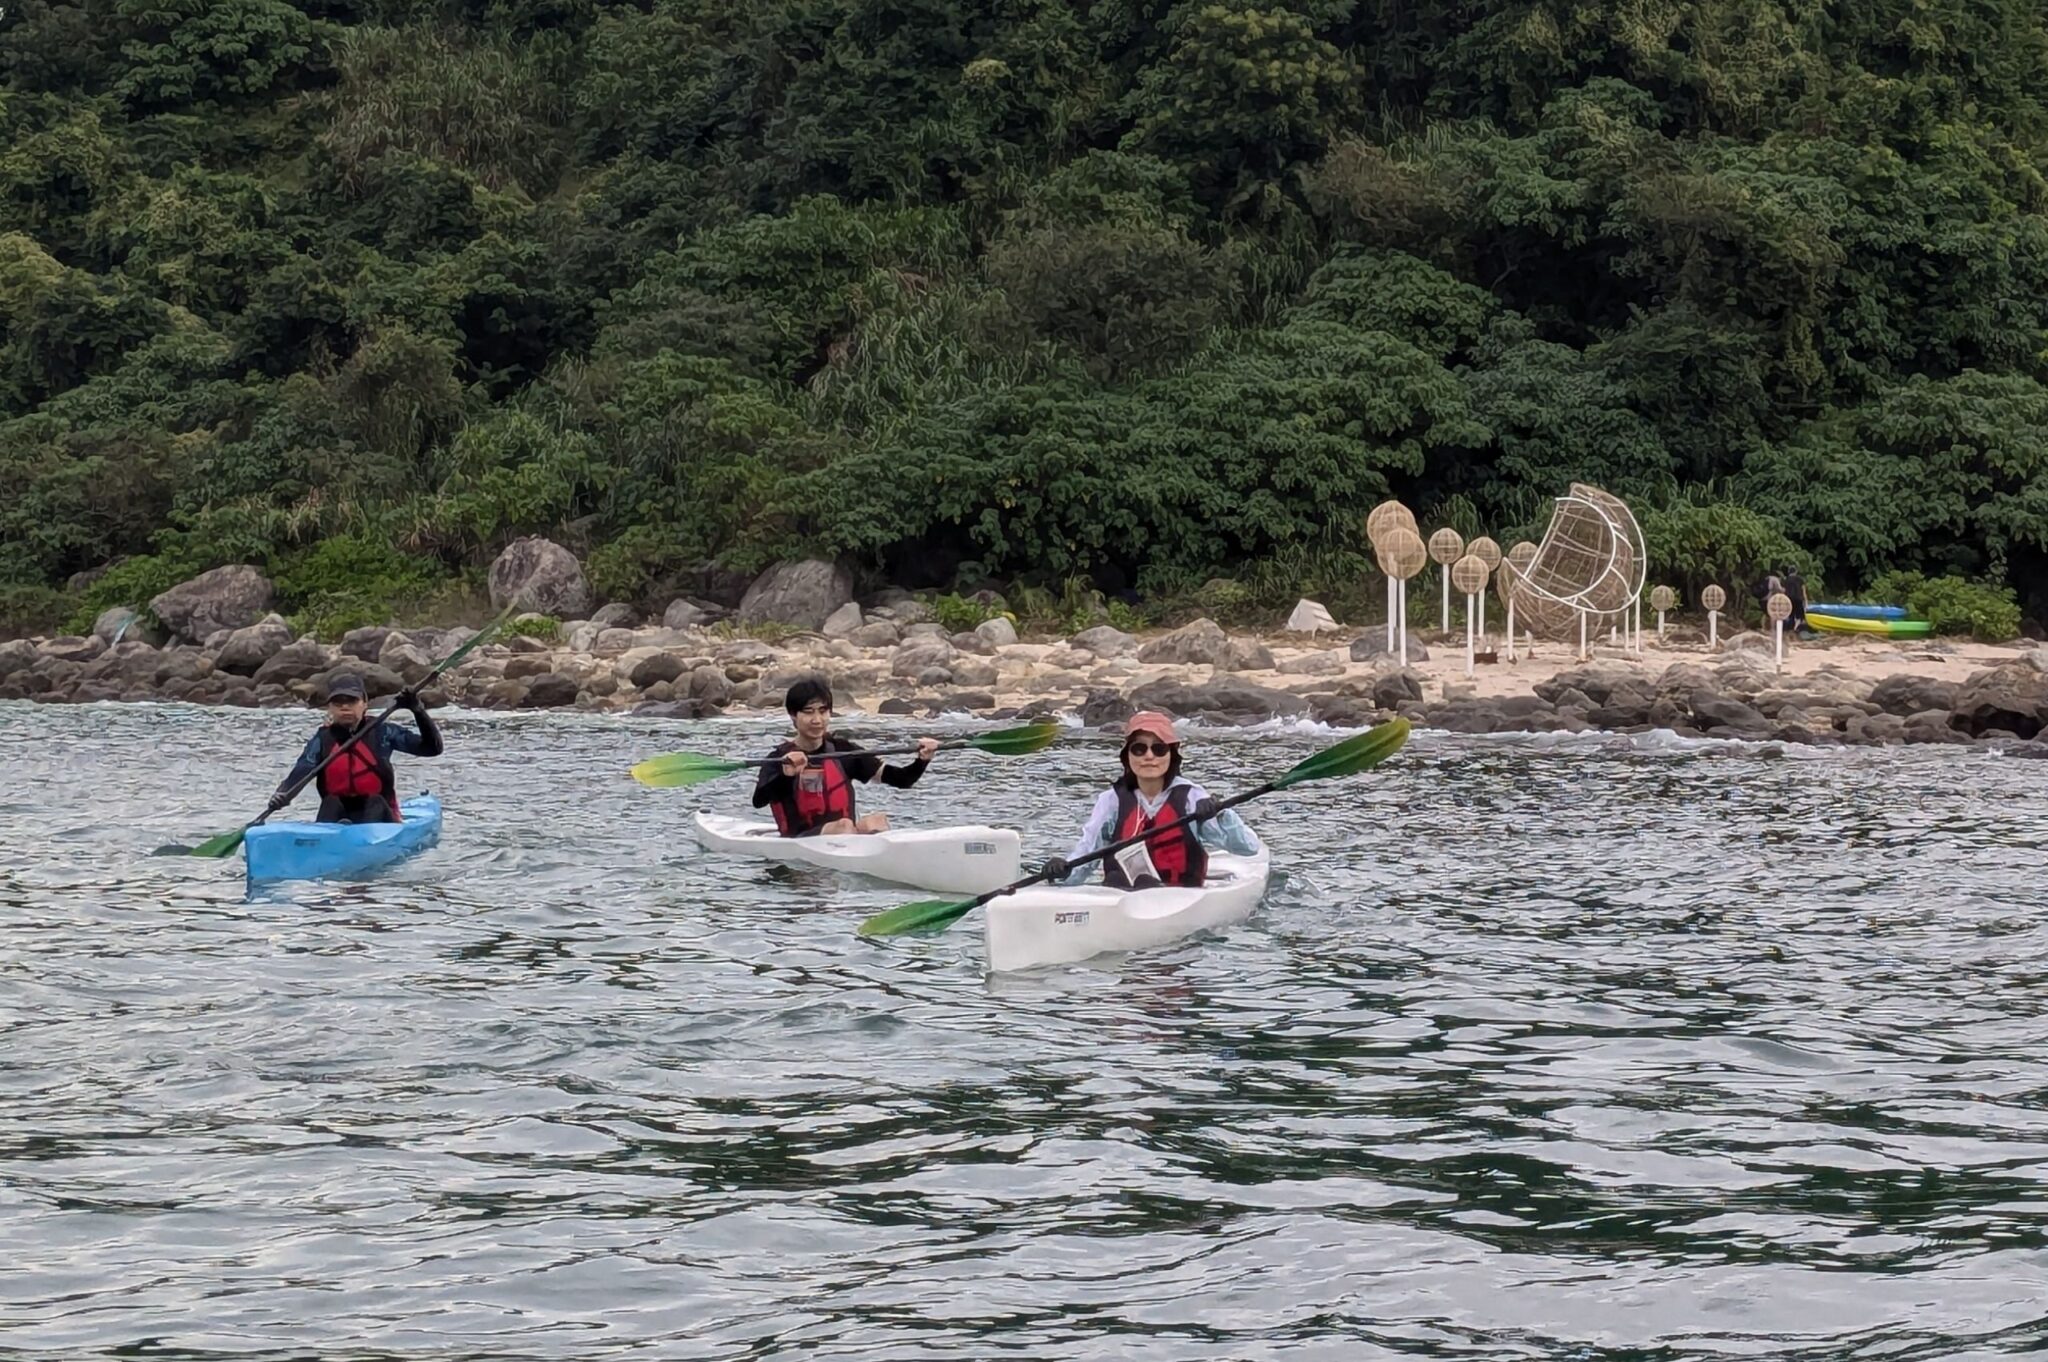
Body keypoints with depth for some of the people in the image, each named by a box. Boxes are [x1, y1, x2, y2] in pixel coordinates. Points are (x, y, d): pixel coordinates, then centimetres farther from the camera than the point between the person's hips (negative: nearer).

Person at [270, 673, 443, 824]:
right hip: (336, 815, 1)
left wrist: (418, 710, -18)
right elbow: (296, 777, -10)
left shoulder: (382, 733, 1)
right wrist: (281, 796, -33)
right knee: (330, 802, -27)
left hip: (379, 816, -1)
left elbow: (432, 748, -4)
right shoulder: (323, 740, 3)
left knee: (376, 803, -30)